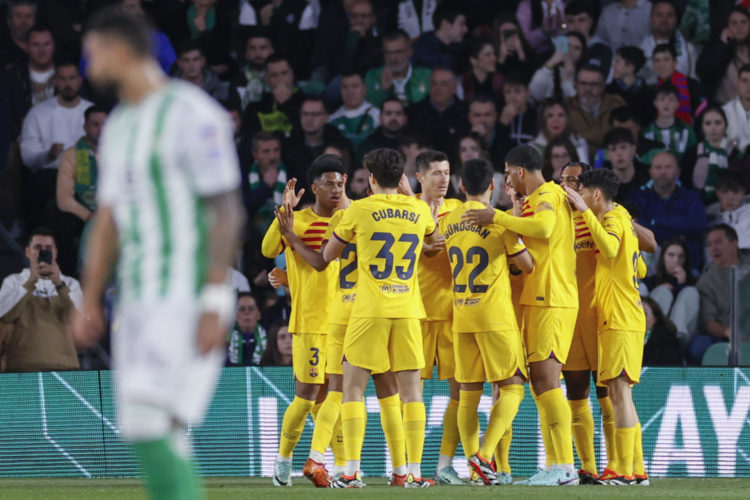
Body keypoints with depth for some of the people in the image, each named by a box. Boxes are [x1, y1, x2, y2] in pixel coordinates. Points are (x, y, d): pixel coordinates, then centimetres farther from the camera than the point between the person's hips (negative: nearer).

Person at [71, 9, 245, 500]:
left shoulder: (192, 114, -11)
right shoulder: (119, 127, 16)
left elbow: (227, 211, -14)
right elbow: (108, 220, 21)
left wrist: (215, 304, -19)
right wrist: (90, 303, 16)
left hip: (189, 302, -8)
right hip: (141, 302, 8)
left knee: (153, 425, -18)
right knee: (162, 440, 5)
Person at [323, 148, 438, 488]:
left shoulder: (359, 210, -3)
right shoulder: (419, 210, 6)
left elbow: (328, 255, 8)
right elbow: (432, 237, 31)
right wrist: (406, 194, 36)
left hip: (369, 311, -3)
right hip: (408, 311, 3)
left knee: (353, 388, 3)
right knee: (411, 389, 6)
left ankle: (352, 471, -6)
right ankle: (414, 471, 1)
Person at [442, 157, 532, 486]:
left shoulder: (447, 221, 6)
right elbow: (527, 265, -4)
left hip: (461, 315, 5)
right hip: (495, 315, -5)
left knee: (468, 392, 9)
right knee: (512, 386, -1)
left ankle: (472, 457, 3)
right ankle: (485, 453, -17)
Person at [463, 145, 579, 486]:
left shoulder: (547, 194, -9)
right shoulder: (536, 199, 21)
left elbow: (543, 227, -29)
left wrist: (497, 218, -23)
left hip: (551, 301, -10)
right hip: (536, 301, 10)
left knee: (545, 379, -14)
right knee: (540, 383, 9)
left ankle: (565, 467, -17)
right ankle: (554, 466, 10)